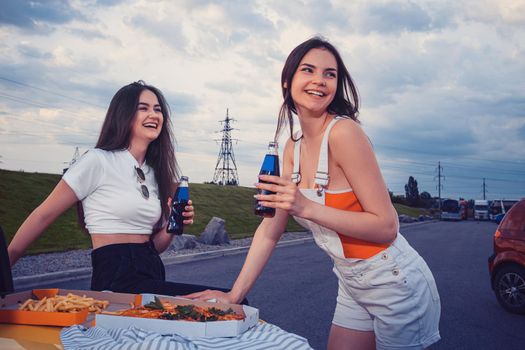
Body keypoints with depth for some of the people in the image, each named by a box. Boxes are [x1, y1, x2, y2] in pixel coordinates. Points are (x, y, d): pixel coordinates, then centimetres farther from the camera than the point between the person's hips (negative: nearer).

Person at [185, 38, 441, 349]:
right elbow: (271, 230, 4)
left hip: (396, 285, -6)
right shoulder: (294, 147, 1)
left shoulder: (344, 132, -20)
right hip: (352, 287, 7)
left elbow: (387, 226, -22)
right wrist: (234, 295, 0)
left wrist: (307, 208, -30)